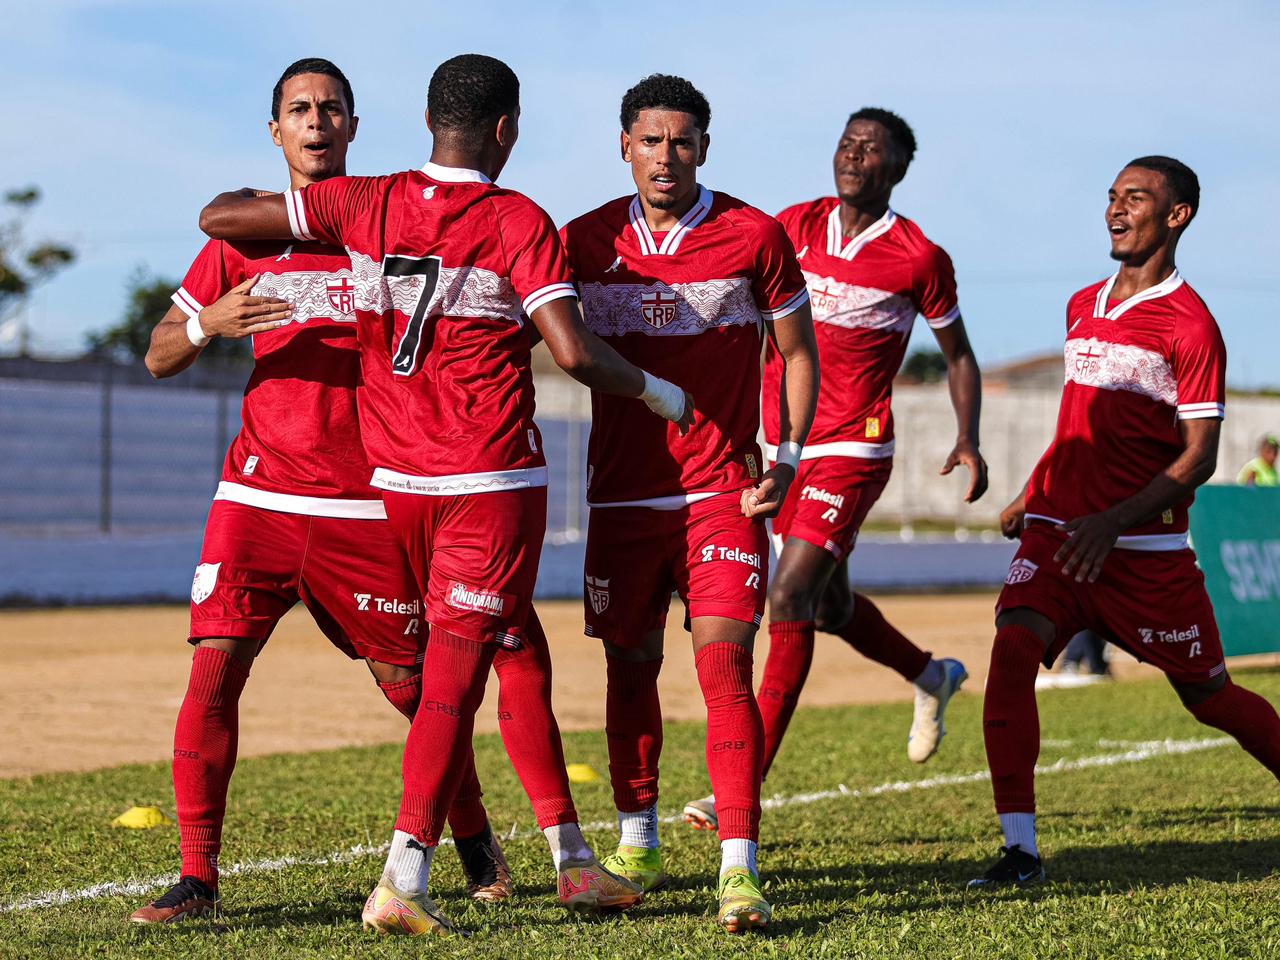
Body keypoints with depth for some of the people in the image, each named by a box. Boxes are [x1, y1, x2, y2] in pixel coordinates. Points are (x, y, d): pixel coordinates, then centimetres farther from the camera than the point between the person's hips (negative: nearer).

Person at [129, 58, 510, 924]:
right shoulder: (243, 234, 7)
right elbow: (160, 358, 9)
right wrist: (209, 325, -13)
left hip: (367, 499, -1)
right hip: (259, 493, 1)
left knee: (408, 680, 6)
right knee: (215, 667, -11)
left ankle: (475, 840, 29)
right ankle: (198, 877, -5)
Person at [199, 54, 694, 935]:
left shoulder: (366, 206, 3)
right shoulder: (518, 223, -9)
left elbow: (220, 216, 5)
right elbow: (575, 352, -16)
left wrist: (258, 200, 27)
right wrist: (660, 393, 1)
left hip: (397, 478, 6)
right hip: (493, 480, -6)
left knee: (521, 657, 18)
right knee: (454, 671, -5)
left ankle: (574, 859, 25)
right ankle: (403, 883, -15)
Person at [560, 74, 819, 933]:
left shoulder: (755, 238, -4)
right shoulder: (587, 241, 2)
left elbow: (798, 352, 5)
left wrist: (789, 457, -7)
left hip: (724, 495, -3)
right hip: (622, 495, 3)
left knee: (725, 668, -13)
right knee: (631, 669, 12)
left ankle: (740, 872, -16)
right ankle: (638, 845, 30)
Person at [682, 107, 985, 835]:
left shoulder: (919, 259, -4)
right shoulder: (796, 226, 6)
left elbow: (958, 355, 7)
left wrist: (968, 440, -6)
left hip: (851, 450, -6)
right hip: (782, 444, 6)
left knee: (790, 600, -15)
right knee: (828, 602, 19)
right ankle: (932, 676, 47)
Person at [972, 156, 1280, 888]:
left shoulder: (1190, 325, -9)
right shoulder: (1082, 307, 13)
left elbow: (1199, 457, -12)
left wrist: (1114, 522, -22)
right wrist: (1032, 497, 23)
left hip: (1146, 546, -5)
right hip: (1059, 528, 5)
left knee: (1208, 694, 7)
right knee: (1012, 651, -18)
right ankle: (1020, 848, -18)